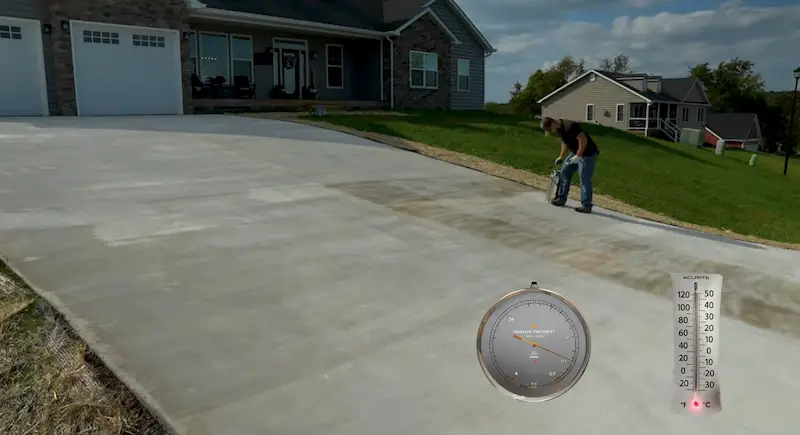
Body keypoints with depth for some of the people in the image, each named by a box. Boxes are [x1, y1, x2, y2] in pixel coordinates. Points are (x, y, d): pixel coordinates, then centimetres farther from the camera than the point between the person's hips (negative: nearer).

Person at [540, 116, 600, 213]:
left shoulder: (570, 126, -26)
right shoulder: (558, 129, 3)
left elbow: (583, 140, -27)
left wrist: (578, 155, -21)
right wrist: (561, 157, 16)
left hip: (587, 153, -9)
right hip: (575, 153, 9)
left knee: (584, 179, -8)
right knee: (564, 172, 10)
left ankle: (586, 205, -2)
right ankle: (561, 198, 19)